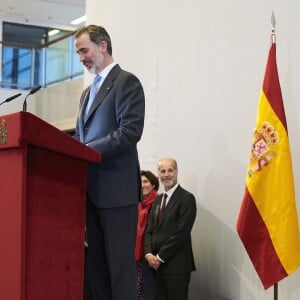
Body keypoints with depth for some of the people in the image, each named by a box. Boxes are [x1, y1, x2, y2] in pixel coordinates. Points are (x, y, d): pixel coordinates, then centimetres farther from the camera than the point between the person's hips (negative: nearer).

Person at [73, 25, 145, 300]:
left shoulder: (126, 82, -3)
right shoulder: (88, 92, 24)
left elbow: (131, 131, -15)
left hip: (117, 188, -8)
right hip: (92, 190, 8)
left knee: (120, 264, -6)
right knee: (95, 265, 8)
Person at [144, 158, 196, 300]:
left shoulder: (186, 198, -7)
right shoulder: (158, 200, 17)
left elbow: (181, 233, -14)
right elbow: (149, 230, 14)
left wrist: (160, 257, -12)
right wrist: (149, 254, -4)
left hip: (177, 265, -6)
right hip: (157, 264, 7)